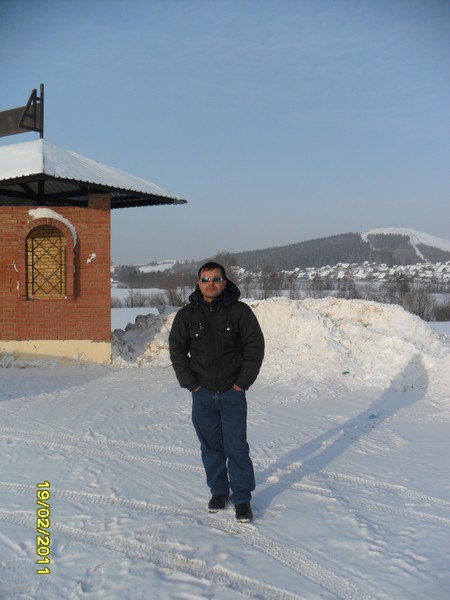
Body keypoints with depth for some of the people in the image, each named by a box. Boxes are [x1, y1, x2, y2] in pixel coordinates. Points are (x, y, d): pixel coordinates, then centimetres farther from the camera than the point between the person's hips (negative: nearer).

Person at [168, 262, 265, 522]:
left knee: (237, 447, -1)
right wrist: (190, 382, -1)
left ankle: (242, 498, 10)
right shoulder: (187, 314, 2)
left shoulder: (239, 311, -3)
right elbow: (177, 350, 7)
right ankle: (219, 491, 27)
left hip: (233, 393, -2)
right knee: (211, 446, 11)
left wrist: (243, 381, -6)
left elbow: (255, 345, -1)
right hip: (202, 394, 2)